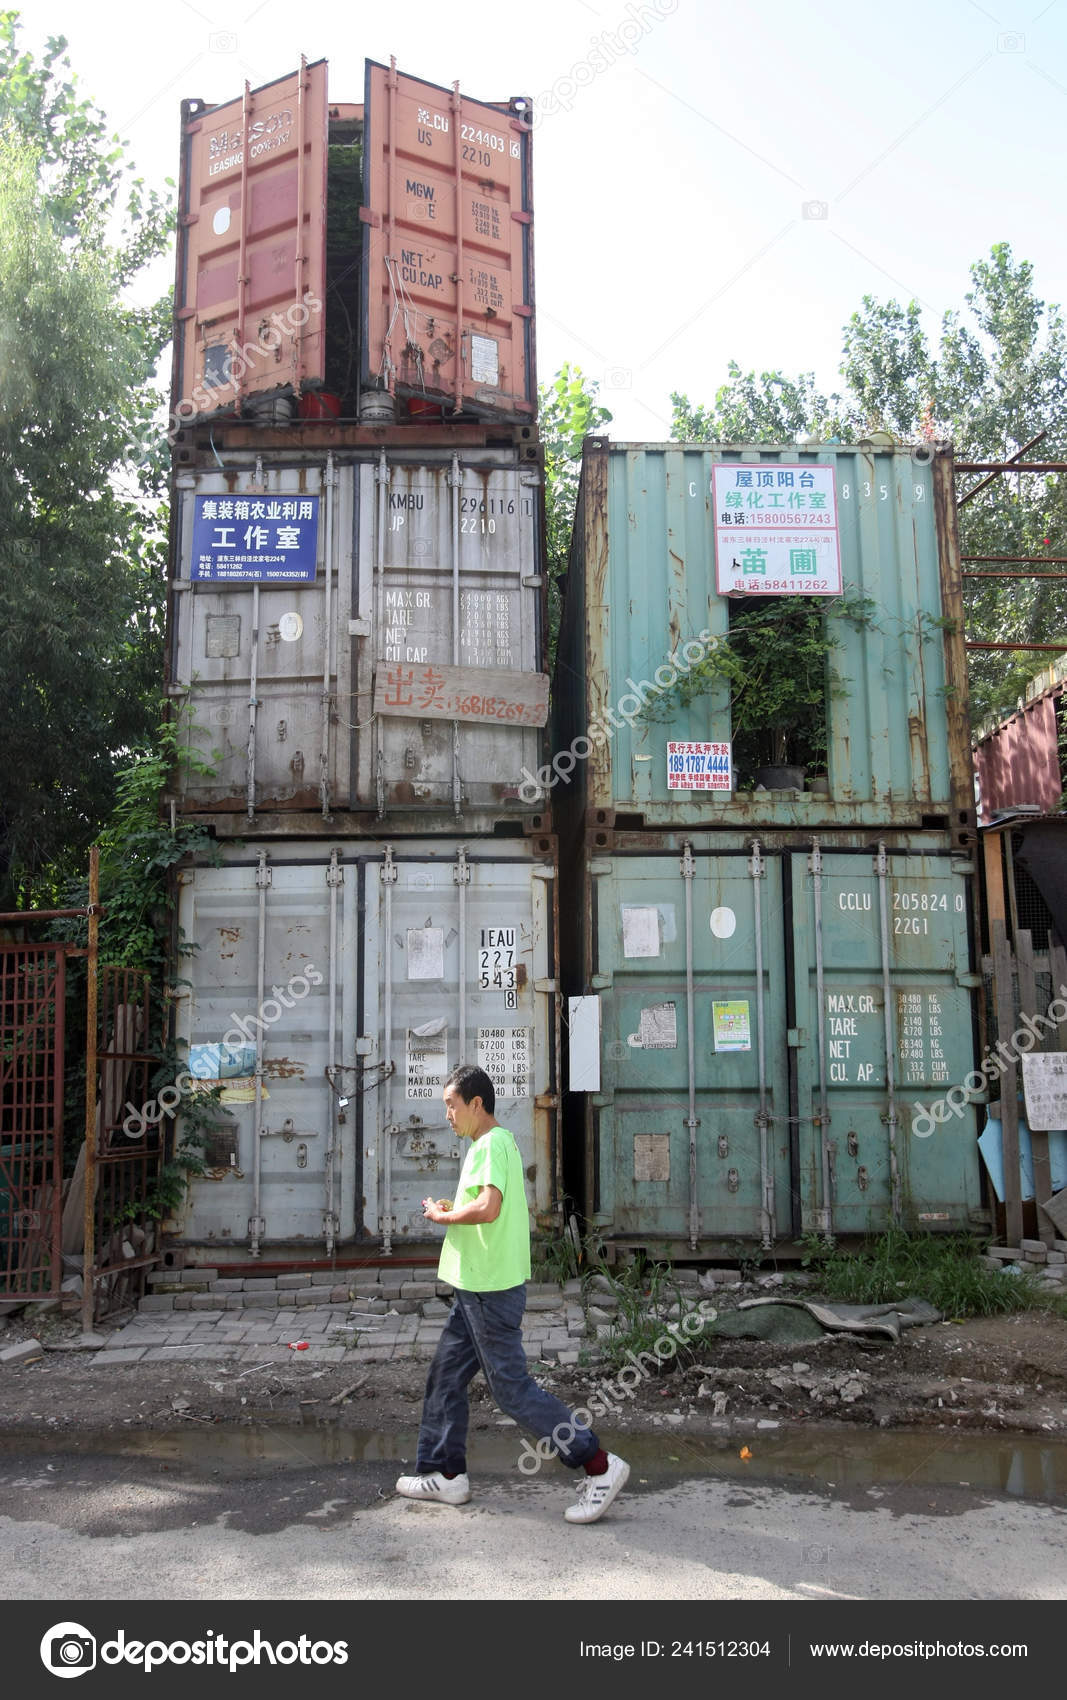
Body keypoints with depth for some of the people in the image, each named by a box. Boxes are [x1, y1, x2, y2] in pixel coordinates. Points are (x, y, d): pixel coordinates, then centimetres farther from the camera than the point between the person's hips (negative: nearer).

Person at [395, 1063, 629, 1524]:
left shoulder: (492, 1143, -17)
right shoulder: (490, 1144, 15)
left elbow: (488, 1208, -31)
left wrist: (443, 1216, -15)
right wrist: (453, 1211, 9)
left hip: (491, 1288, -10)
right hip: (475, 1287, 10)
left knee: (511, 1387, -4)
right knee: (445, 1377, 15)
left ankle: (599, 1467, 3)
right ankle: (445, 1475, 26)